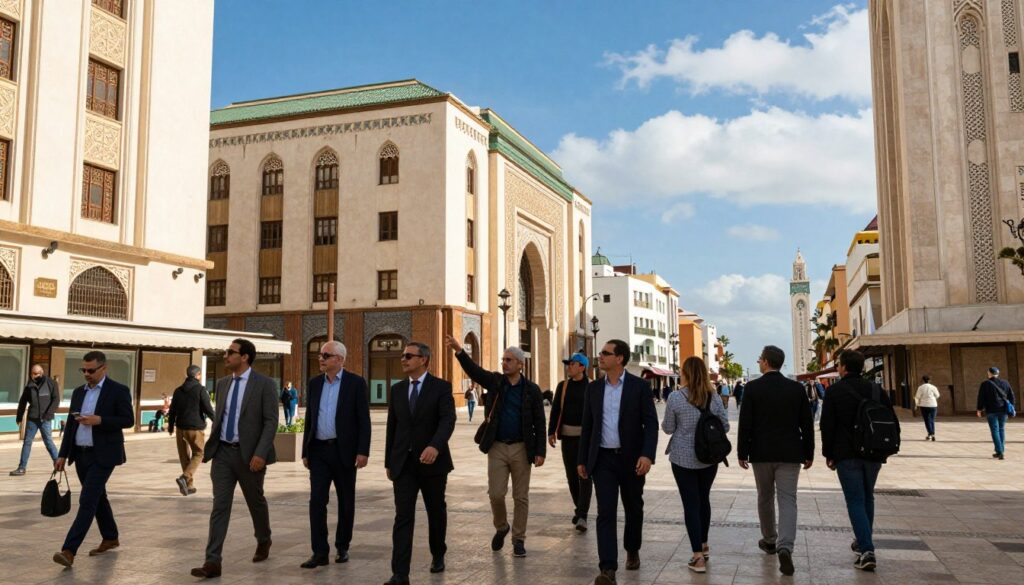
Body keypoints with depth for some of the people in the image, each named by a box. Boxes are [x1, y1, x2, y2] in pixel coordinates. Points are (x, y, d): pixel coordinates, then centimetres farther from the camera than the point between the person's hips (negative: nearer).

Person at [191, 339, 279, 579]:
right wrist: (210, 446, 15)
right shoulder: (223, 383, 9)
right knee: (220, 506, -3)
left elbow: (271, 421, -14)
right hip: (223, 452, 4)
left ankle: (263, 541, 39)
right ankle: (212, 562, -3)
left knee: (255, 502, 14)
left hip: (249, 454, -4)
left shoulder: (265, 384, -10)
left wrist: (260, 453, -21)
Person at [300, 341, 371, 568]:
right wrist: (305, 451, 10)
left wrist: (363, 451, -13)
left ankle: (342, 547, 23)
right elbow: (309, 418, 13)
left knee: (346, 501, 8)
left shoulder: (356, 383, -5)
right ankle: (320, 552, 0)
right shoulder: (314, 383, 8)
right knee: (317, 501, -4)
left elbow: (364, 420, -7)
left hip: (344, 450, -3)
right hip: (319, 450, 3)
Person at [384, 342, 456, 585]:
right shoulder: (397, 389, 8)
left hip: (432, 460, -2)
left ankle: (438, 554, 37)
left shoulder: (441, 387, -6)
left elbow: (448, 420, -19)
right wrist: (388, 462, 12)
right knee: (403, 516, -6)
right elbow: (392, 426, 12)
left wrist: (435, 446, -36)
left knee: (436, 511, 14)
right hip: (403, 463, 2)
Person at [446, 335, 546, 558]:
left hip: (521, 448, -1)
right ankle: (501, 527, 27)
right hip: (497, 447, 1)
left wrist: (540, 451, -8)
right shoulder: (495, 381, 2)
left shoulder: (531, 389, -2)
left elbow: (539, 423, -2)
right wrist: (459, 350, -30)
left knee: (521, 496, 5)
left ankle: (519, 539, 18)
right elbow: (474, 370, -14)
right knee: (496, 493, -1)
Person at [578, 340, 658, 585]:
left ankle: (632, 551, 39)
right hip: (603, 458, 1)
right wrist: (582, 459, 7)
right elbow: (587, 425, 9)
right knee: (606, 512, -8)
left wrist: (647, 454, -22)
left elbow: (651, 424, -9)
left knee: (633, 509, 15)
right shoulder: (593, 387, 5)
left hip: (631, 458, -1)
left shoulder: (640, 386, -5)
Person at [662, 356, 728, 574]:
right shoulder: (713, 397, -3)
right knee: (704, 499, 20)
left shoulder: (675, 398, -12)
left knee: (691, 504, 1)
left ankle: (698, 557, -1)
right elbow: (725, 427, 4)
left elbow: (668, 428, -3)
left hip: (683, 458, -3)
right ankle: (704, 546, 33)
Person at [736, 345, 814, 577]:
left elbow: (745, 423, -7)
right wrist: (809, 453, 11)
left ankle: (769, 540, 32)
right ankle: (785, 547, -17)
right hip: (789, 453, 1)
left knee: (765, 497, 17)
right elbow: (807, 423, 2)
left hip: (761, 453, 0)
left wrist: (742, 453, 0)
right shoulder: (796, 388, 0)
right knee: (787, 500, -1)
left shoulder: (752, 388, -6)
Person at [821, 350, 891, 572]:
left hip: (847, 455, -5)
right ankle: (863, 542, 33)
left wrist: (828, 454, 2)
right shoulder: (876, 390, 7)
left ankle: (867, 551, -13)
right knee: (867, 498, 21)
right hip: (873, 454, 5)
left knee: (855, 501, -3)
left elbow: (827, 425, -8)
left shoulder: (834, 391, -7)